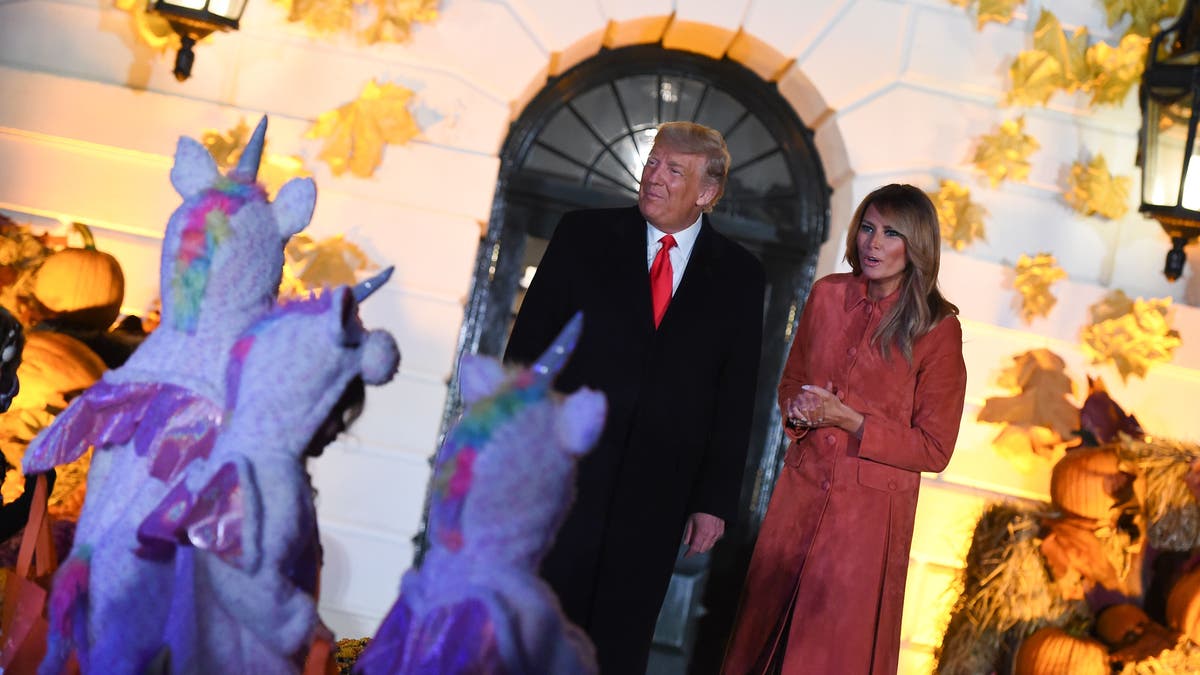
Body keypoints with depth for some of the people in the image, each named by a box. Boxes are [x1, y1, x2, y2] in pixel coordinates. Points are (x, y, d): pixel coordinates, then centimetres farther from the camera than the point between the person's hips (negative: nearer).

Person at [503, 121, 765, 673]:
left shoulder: (739, 275, 5)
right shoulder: (584, 235, 4)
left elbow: (735, 398, 5)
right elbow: (529, 344, 3)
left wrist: (715, 501, 1)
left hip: (657, 493, 1)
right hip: (564, 475, 0)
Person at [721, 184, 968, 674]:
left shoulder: (938, 329, -12)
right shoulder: (827, 295, 1)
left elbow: (934, 449, -9)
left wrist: (848, 419, -18)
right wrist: (799, 410, -8)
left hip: (869, 512, -4)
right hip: (800, 492, 4)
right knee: (764, 630, 14)